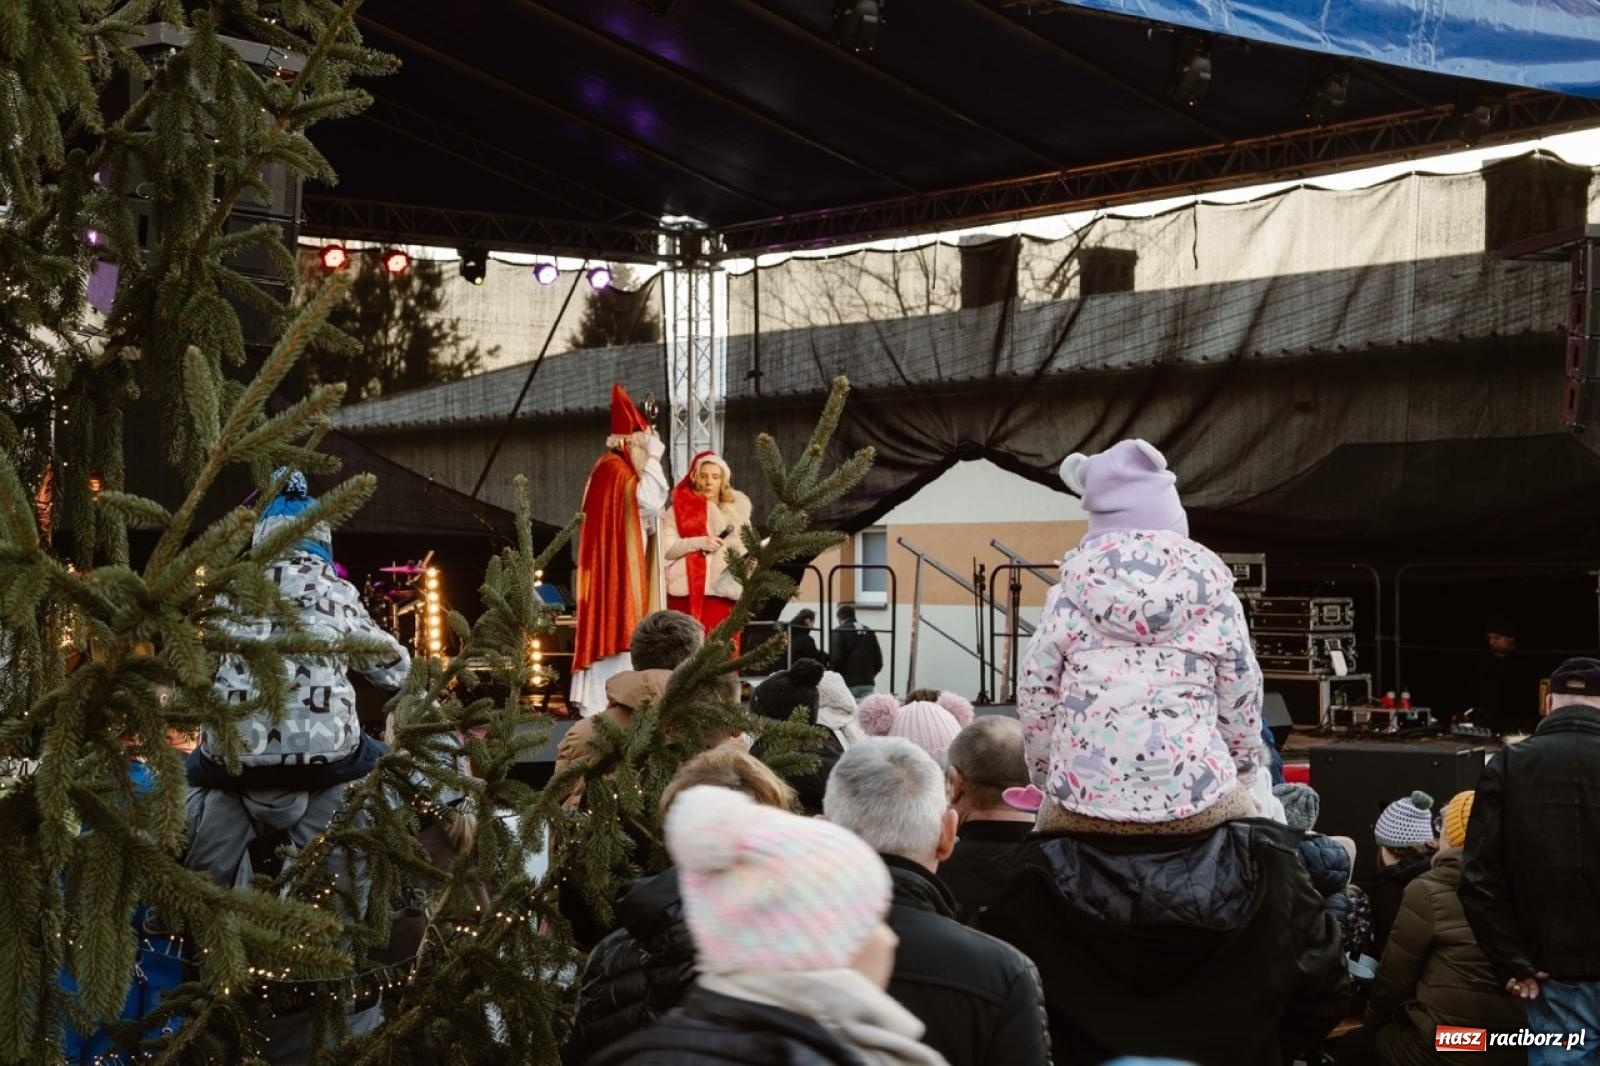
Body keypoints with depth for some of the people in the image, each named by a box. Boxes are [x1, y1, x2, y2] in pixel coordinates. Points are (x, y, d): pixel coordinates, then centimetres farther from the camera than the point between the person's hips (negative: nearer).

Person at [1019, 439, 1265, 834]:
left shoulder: (1071, 592, 3)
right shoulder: (1211, 589, 2)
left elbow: (1035, 697, 5)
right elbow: (1241, 695, 7)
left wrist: (1048, 777, 19)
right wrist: (1244, 773, 23)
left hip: (1084, 801, 1)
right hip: (1195, 797, 0)